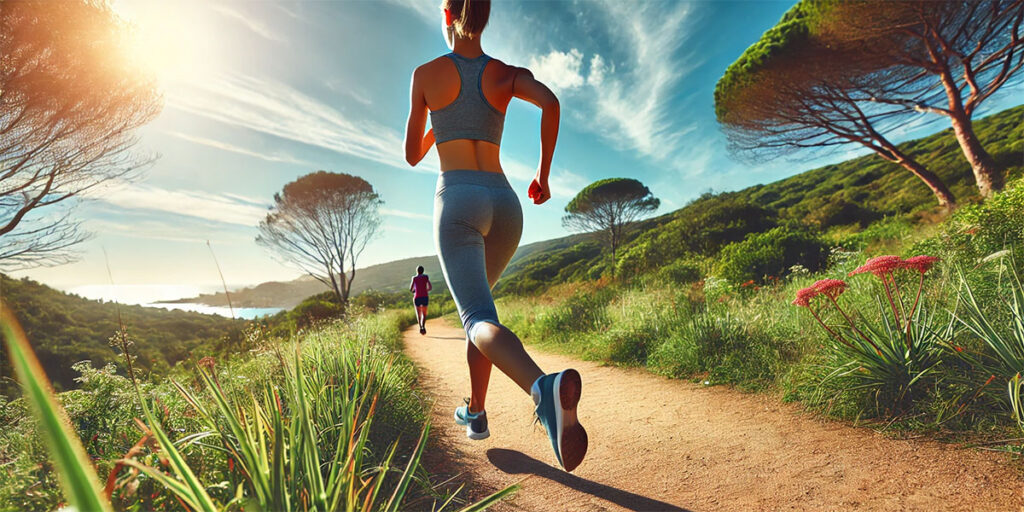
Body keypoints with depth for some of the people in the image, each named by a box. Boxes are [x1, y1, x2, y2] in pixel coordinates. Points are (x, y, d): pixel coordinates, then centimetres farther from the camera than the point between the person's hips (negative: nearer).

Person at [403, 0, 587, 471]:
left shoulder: (425, 74, 11)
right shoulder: (507, 74, 15)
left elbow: (412, 154, 15)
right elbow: (550, 102, -7)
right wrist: (543, 173, 2)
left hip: (457, 200, -4)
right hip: (505, 204, 4)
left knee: (480, 321, -14)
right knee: (476, 301, 22)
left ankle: (544, 385, -46)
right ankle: (475, 411, 29)